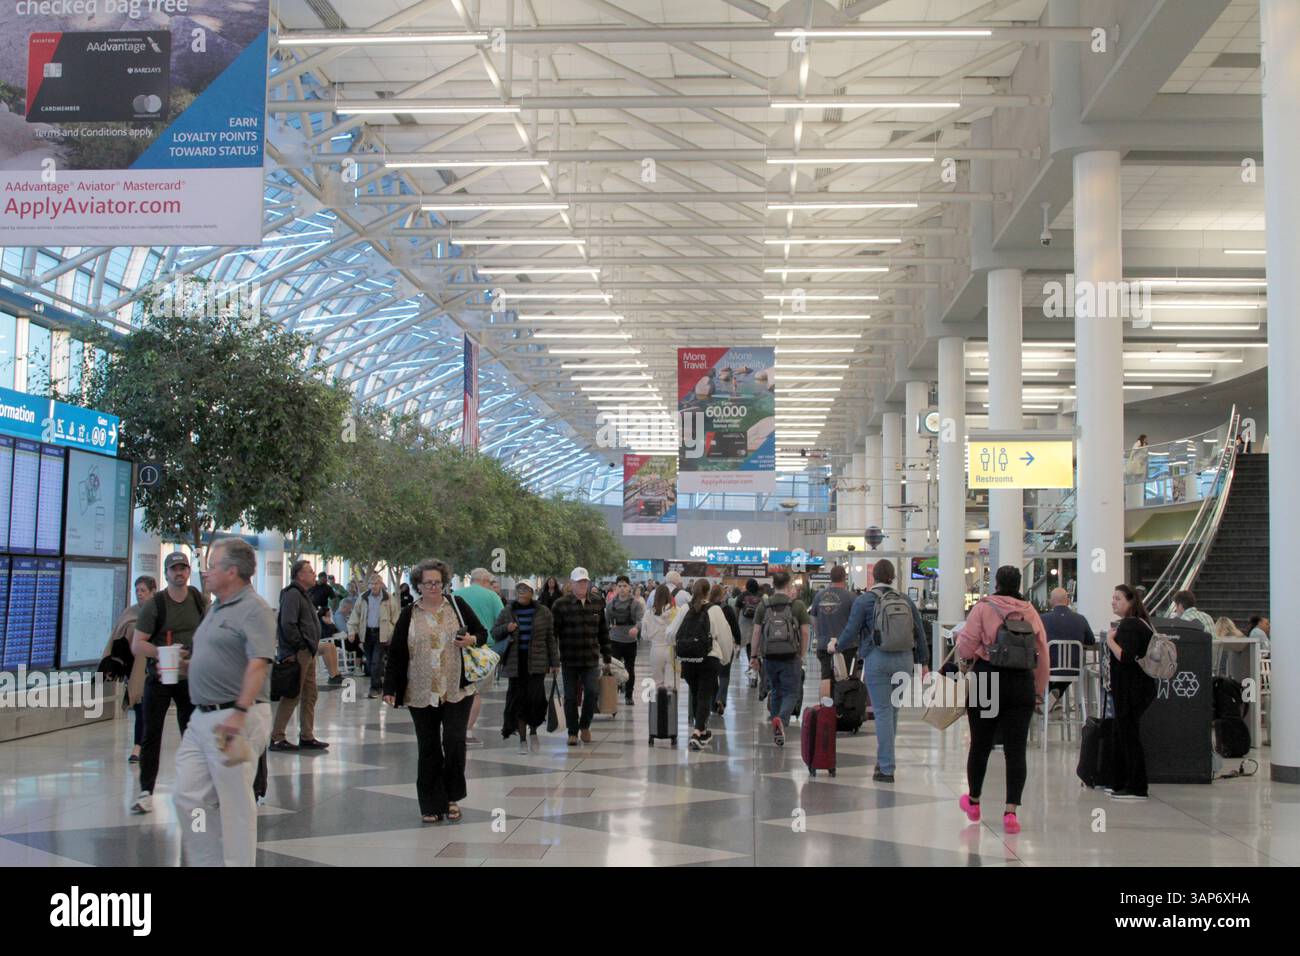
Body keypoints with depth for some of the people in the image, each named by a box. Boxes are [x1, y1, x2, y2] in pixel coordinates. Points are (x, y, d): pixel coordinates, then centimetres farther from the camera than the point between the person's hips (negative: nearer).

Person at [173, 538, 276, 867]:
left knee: (235, 803, -1)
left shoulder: (254, 610, -12)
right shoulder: (217, 608, 18)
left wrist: (239, 713, -30)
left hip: (235, 719, -9)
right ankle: (204, 862, 19)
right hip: (202, 717, 9)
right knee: (189, 796, 8)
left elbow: (258, 665, -23)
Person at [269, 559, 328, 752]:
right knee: (292, 696, -6)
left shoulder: (303, 594, 19)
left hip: (308, 653, 10)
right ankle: (276, 738, -1)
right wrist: (298, 645, -17)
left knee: (310, 695, 12)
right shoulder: (292, 594, -14)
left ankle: (307, 737, 18)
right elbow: (288, 624, -23)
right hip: (298, 653, -10)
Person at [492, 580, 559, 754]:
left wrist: (554, 662, 4)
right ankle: (522, 739, 11)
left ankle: (533, 731, 13)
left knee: (536, 697, -11)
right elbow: (494, 633, 12)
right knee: (518, 700, 1)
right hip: (515, 663, 1)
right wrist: (506, 628, -10)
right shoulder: (507, 612, 8)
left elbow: (550, 638, 7)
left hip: (536, 663, -1)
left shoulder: (543, 612, 6)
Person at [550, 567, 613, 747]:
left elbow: (603, 631, 12)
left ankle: (585, 726, 16)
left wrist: (606, 656, 11)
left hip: (591, 658, 2)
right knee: (570, 696, 5)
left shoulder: (597, 603, 6)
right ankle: (573, 732, 18)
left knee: (593, 692, -7)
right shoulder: (561, 605, -4)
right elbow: (553, 632, -4)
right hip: (569, 659, -2)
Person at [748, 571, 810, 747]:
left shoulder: (763, 606, 3)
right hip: (791, 656, -3)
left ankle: (777, 732, 23)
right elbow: (804, 633, -1)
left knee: (775, 693, 17)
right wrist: (802, 655, 10)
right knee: (791, 693, 3)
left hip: (770, 657, 3)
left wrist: (753, 656, 10)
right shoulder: (798, 605, -2)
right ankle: (781, 720, -24)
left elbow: (756, 633, 3)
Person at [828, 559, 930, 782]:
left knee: (883, 712, -3)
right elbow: (920, 632, 12)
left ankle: (886, 769, -3)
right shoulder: (905, 600, 10)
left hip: (878, 659, -4)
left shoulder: (864, 600, -2)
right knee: (893, 710, 16)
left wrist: (836, 646, 16)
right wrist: (923, 662, 21)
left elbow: (851, 632, -3)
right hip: (904, 659, 4)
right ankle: (884, 759, 23)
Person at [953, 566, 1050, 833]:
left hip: (987, 681, -2)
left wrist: (966, 663, 11)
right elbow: (1043, 654, 5)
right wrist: (1039, 689, 12)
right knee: (1015, 749, 2)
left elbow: (966, 644, -10)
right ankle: (1011, 810, -7)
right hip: (1021, 684, 2)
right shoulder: (1031, 613, 4)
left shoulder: (983, 608, -6)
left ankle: (973, 801, 29)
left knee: (980, 744, 13)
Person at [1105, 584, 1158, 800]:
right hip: (1129, 690, 11)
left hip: (1131, 690, -11)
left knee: (1128, 735, -6)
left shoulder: (1129, 626, -16)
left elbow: (1125, 657, -26)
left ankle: (1136, 788, -3)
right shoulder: (1139, 623, 17)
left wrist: (1110, 640, -14)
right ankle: (1121, 784, 23)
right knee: (1122, 734, 16)